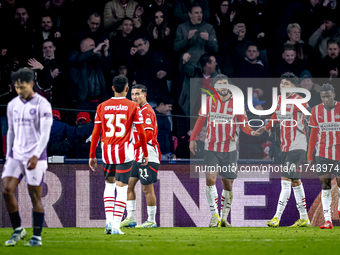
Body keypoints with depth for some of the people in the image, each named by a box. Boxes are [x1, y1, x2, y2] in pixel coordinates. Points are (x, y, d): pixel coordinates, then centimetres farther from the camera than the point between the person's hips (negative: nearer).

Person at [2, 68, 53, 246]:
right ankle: (17, 230, 8)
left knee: (35, 196, -4)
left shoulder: (42, 105, -8)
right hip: (16, 156, 5)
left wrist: (35, 156, -23)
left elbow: (45, 134, -13)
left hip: (35, 158, -5)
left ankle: (37, 236, 5)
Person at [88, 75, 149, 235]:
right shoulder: (133, 107, -2)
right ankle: (116, 225, -5)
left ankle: (109, 220, 7)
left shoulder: (102, 107, 4)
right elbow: (141, 132, -2)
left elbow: (96, 133, 3)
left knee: (109, 184, 20)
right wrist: (145, 153, 9)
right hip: (124, 152, -3)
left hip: (106, 151, 3)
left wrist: (92, 155, 9)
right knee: (122, 188, 1)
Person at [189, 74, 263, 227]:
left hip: (229, 149, 0)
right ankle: (214, 216, -12)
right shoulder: (209, 101, 2)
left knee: (228, 184, 2)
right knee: (210, 179, -16)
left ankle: (224, 218, 13)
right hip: (211, 148, 0)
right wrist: (192, 139, 12)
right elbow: (201, 120, 14)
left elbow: (243, 124, -1)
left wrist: (252, 132, -21)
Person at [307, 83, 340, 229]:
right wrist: (310, 157, 7)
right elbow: (313, 135, 9)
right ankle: (327, 220, -5)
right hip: (322, 154, 2)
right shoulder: (316, 111, 3)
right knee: (325, 185, -3)